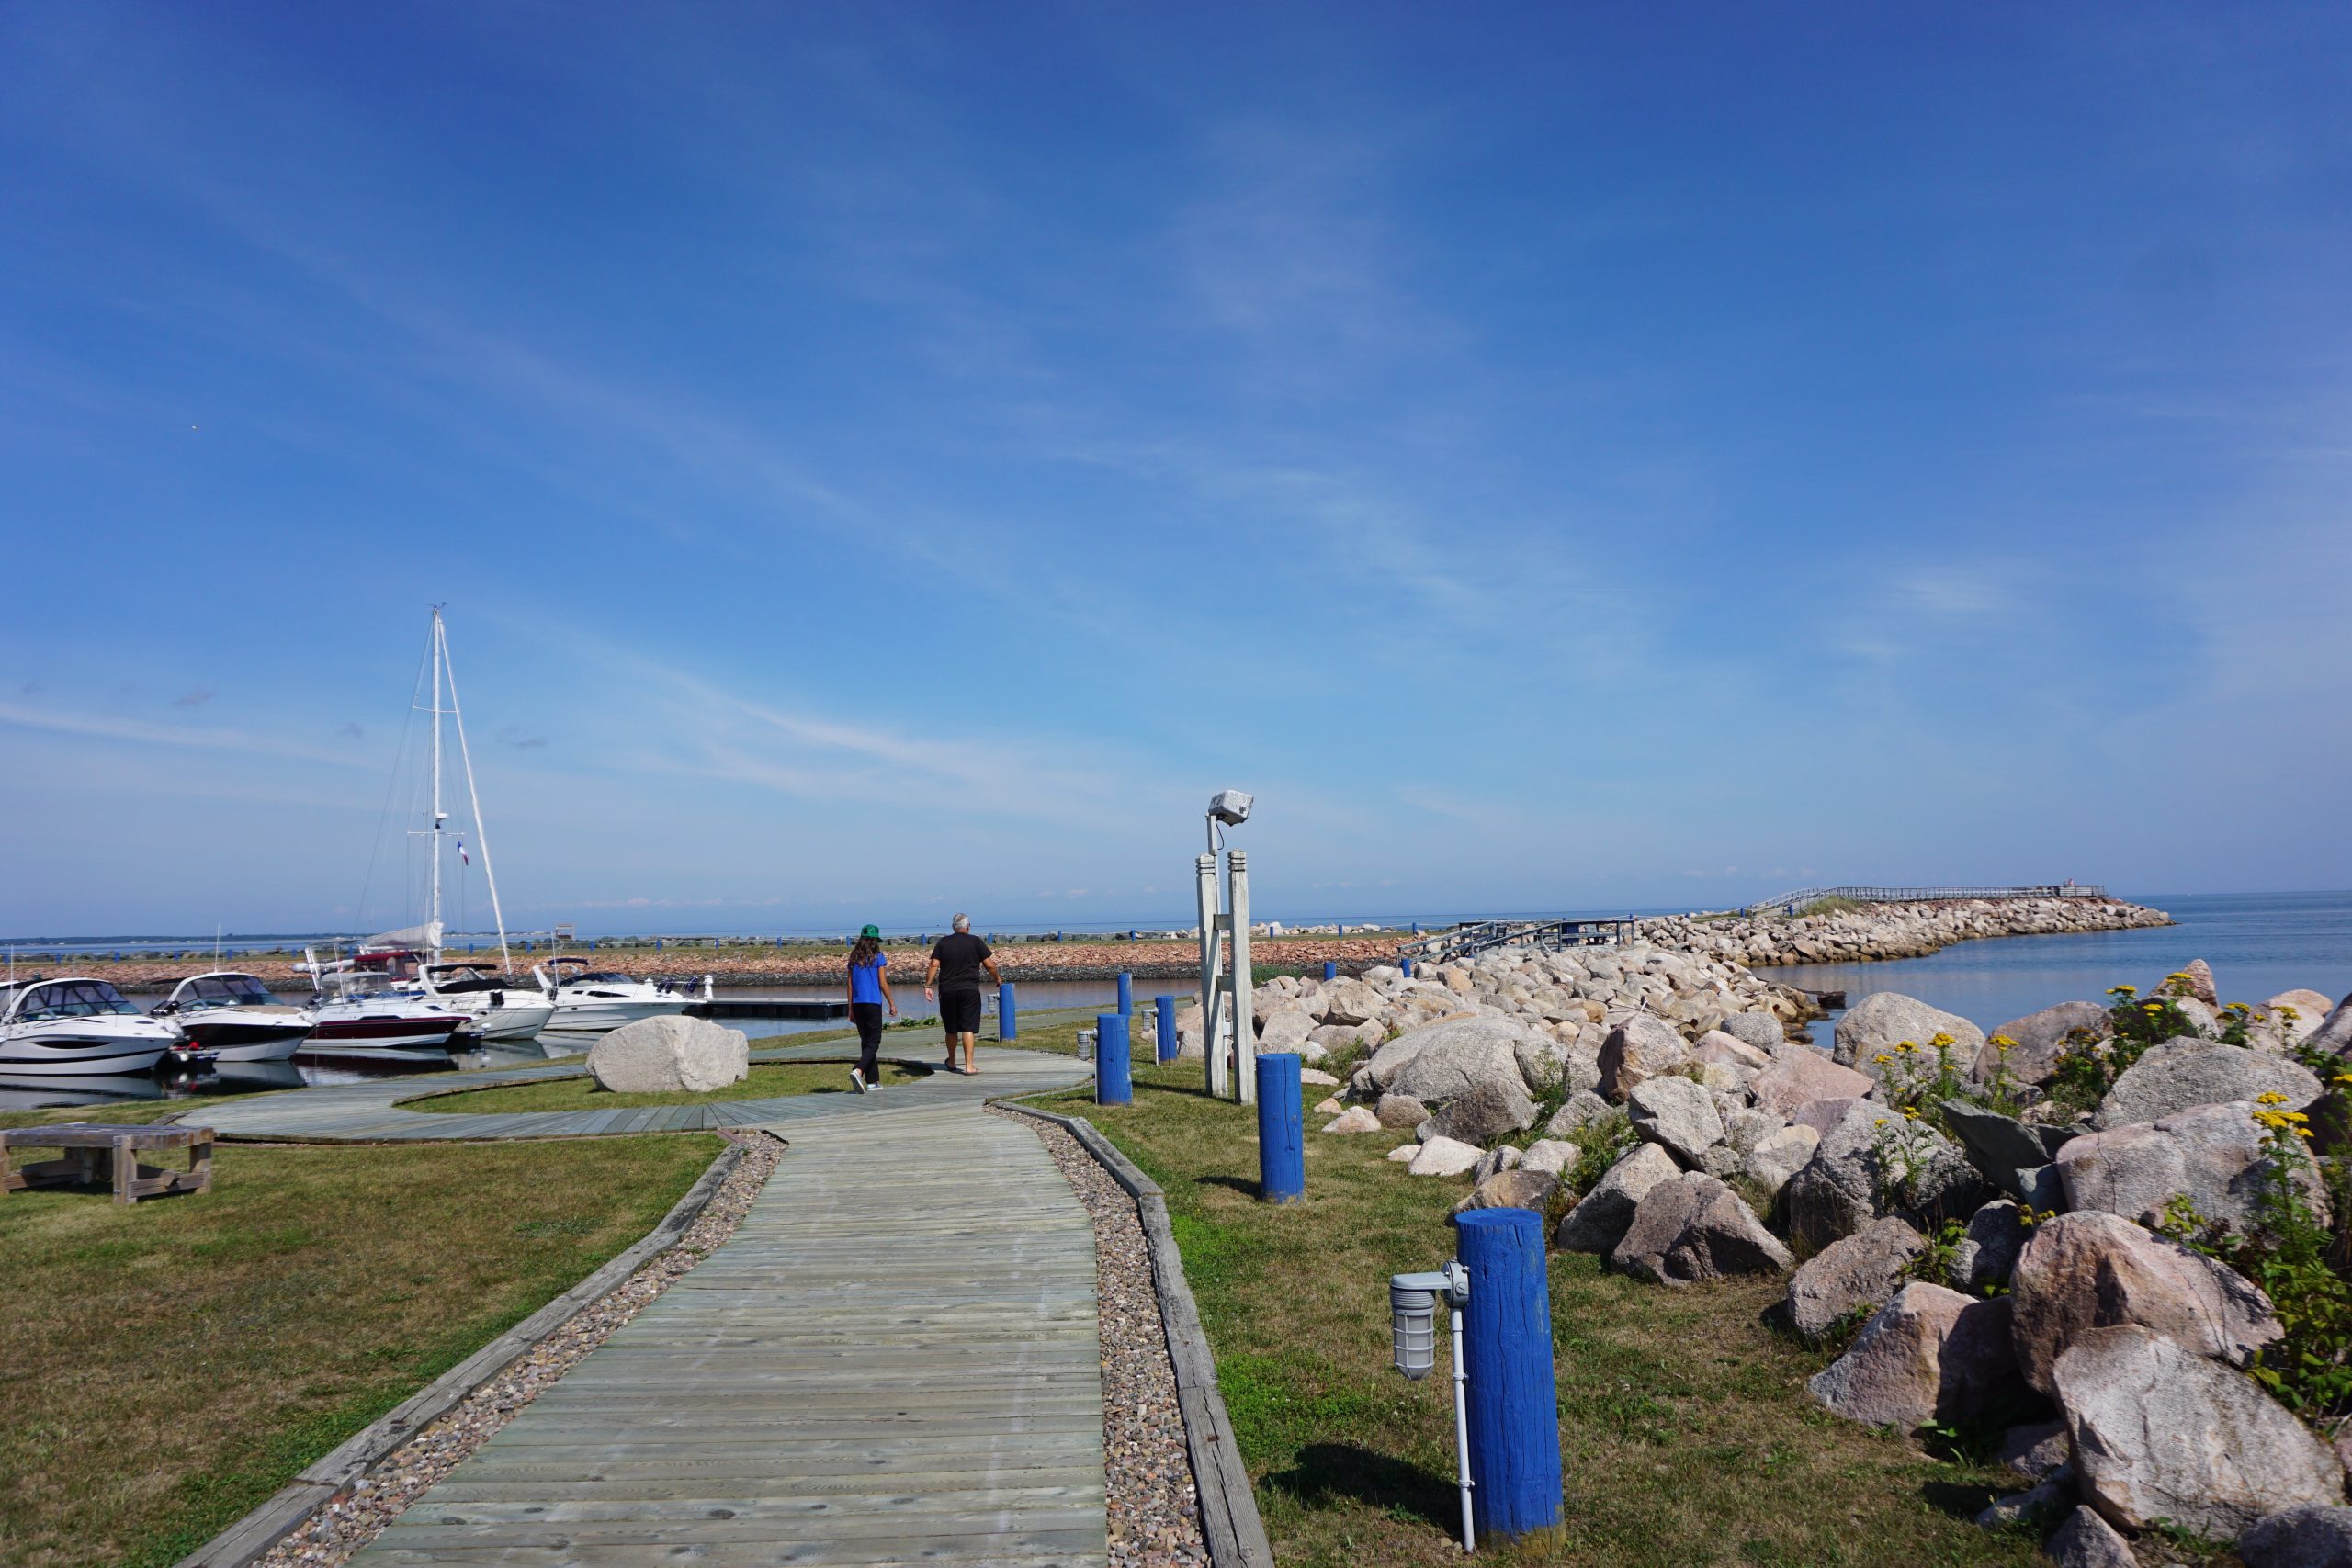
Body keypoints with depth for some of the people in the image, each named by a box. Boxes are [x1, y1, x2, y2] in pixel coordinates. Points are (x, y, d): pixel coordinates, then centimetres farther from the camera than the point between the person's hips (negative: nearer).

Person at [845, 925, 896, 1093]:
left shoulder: (854, 958, 8)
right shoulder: (879, 957, -5)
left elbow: (850, 985, 9)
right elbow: (883, 983, -7)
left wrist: (851, 1009, 14)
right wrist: (892, 1004, 2)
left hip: (857, 1004, 5)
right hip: (873, 1004, -5)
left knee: (866, 1041, 11)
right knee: (873, 1042, -2)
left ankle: (873, 1082, 13)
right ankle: (858, 1071, -25)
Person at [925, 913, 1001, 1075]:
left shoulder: (943, 942, 6)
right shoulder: (976, 942, 1)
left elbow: (934, 965, -2)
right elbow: (989, 965, 0)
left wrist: (928, 985, 2)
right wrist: (998, 979, 16)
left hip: (947, 992, 2)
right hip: (970, 990, -2)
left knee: (951, 1029, 14)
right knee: (968, 1029, -3)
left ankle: (951, 1062, 32)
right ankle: (969, 1066, -9)